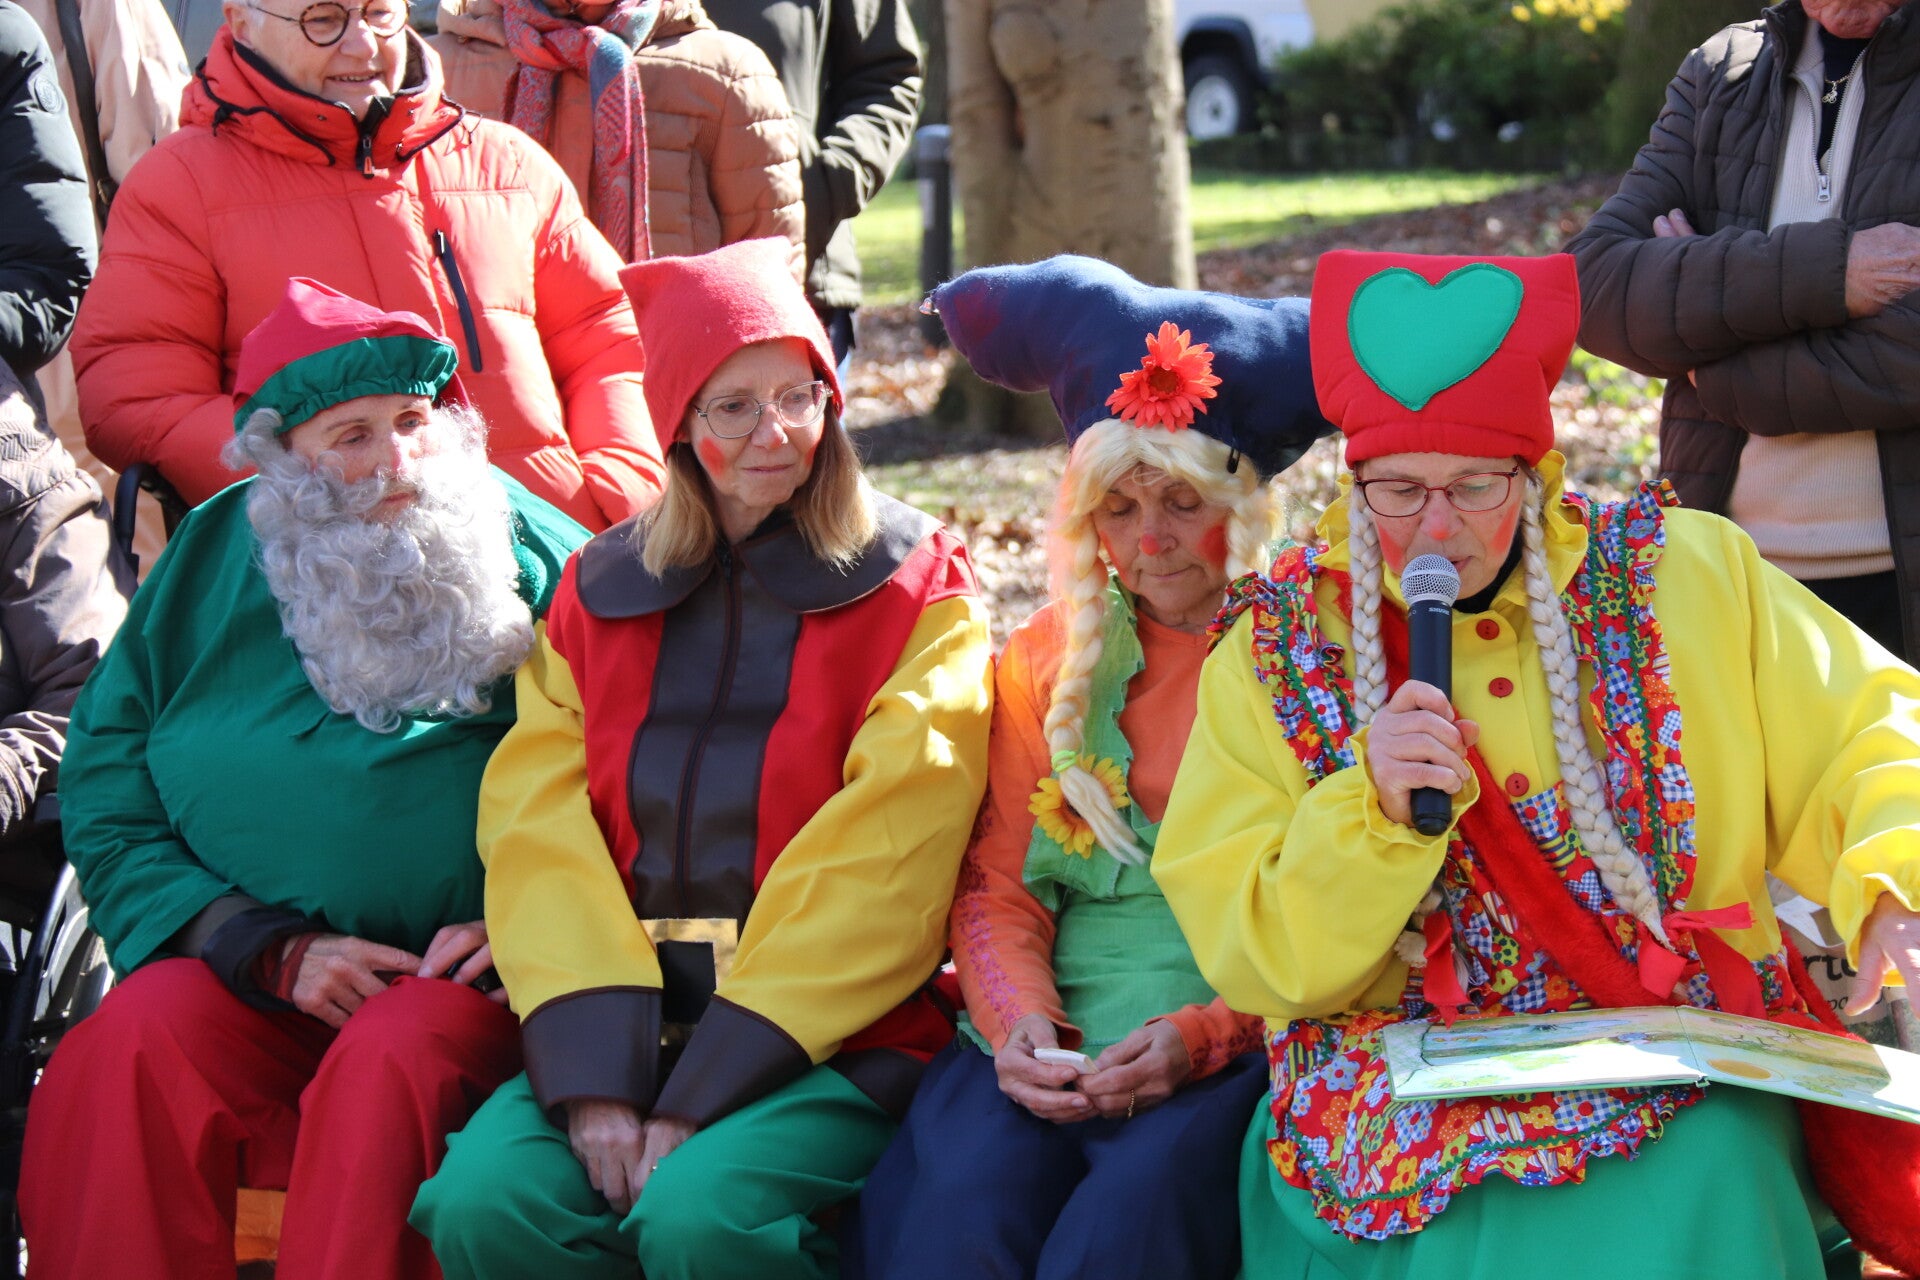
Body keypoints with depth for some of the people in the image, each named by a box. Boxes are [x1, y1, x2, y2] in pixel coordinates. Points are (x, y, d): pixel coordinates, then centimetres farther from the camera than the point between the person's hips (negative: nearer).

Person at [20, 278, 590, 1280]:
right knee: (120, 1058, -27)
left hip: (460, 979, -2)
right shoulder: (205, 567, 10)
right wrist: (275, 951, -7)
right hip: (240, 971, 2)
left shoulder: (535, 560, 5)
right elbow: (106, 806, 6)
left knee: (391, 1063, -34)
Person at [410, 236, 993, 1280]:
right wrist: (593, 1072, -14)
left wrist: (704, 1093, -15)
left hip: (830, 1039, -3)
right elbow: (539, 829, 3)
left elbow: (875, 863, -7)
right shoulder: (599, 594, 15)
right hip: (621, 1028, 4)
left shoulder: (916, 594, 4)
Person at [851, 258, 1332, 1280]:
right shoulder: (1049, 658, 16)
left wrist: (1205, 1032, -17)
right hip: (1057, 1034, 3)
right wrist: (1018, 1018, -8)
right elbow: (997, 888, 14)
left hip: (1251, 1038, -3)